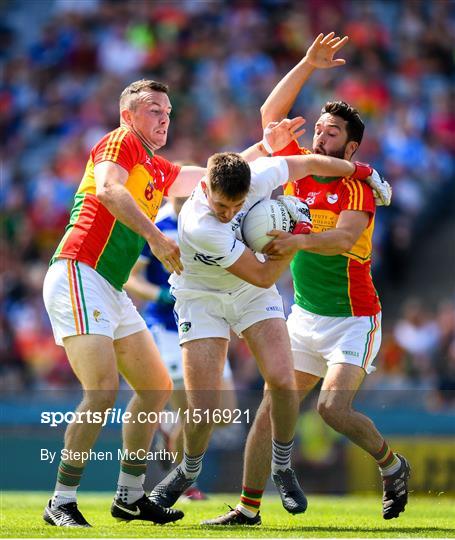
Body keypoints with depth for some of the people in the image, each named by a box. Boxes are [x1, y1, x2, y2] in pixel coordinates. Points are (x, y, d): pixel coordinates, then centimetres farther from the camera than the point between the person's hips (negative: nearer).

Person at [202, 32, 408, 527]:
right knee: (270, 409, -2)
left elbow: (345, 237, -26)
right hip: (304, 315, 6)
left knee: (334, 407, -19)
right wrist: (308, 64, 2)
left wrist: (300, 241, -43)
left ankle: (391, 464, 7)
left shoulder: (356, 187, -10)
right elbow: (271, 113, 8)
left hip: (353, 317, -5)